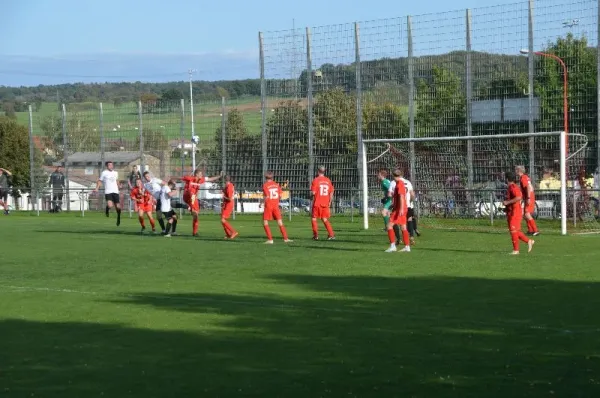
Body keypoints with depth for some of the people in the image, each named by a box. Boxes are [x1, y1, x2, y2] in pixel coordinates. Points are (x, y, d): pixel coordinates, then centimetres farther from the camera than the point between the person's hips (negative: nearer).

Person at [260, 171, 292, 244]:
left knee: (265, 222, 5)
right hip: (276, 205, 4)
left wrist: (262, 203, -3)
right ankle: (285, 238, 4)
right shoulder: (276, 184, 6)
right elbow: (280, 195, 4)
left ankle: (270, 239, -2)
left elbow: (266, 196, -16)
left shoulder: (265, 185, -8)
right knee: (280, 222, 7)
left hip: (268, 206, -4)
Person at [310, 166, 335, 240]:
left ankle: (316, 235, 5)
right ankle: (331, 234, 1)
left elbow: (313, 192, -14)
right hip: (325, 203, 4)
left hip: (317, 203, -4)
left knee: (314, 219, 8)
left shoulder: (316, 180, -9)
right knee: (325, 219, 12)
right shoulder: (328, 180, 6)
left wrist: (311, 193, 9)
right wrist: (329, 202, 15)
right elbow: (331, 192, 7)